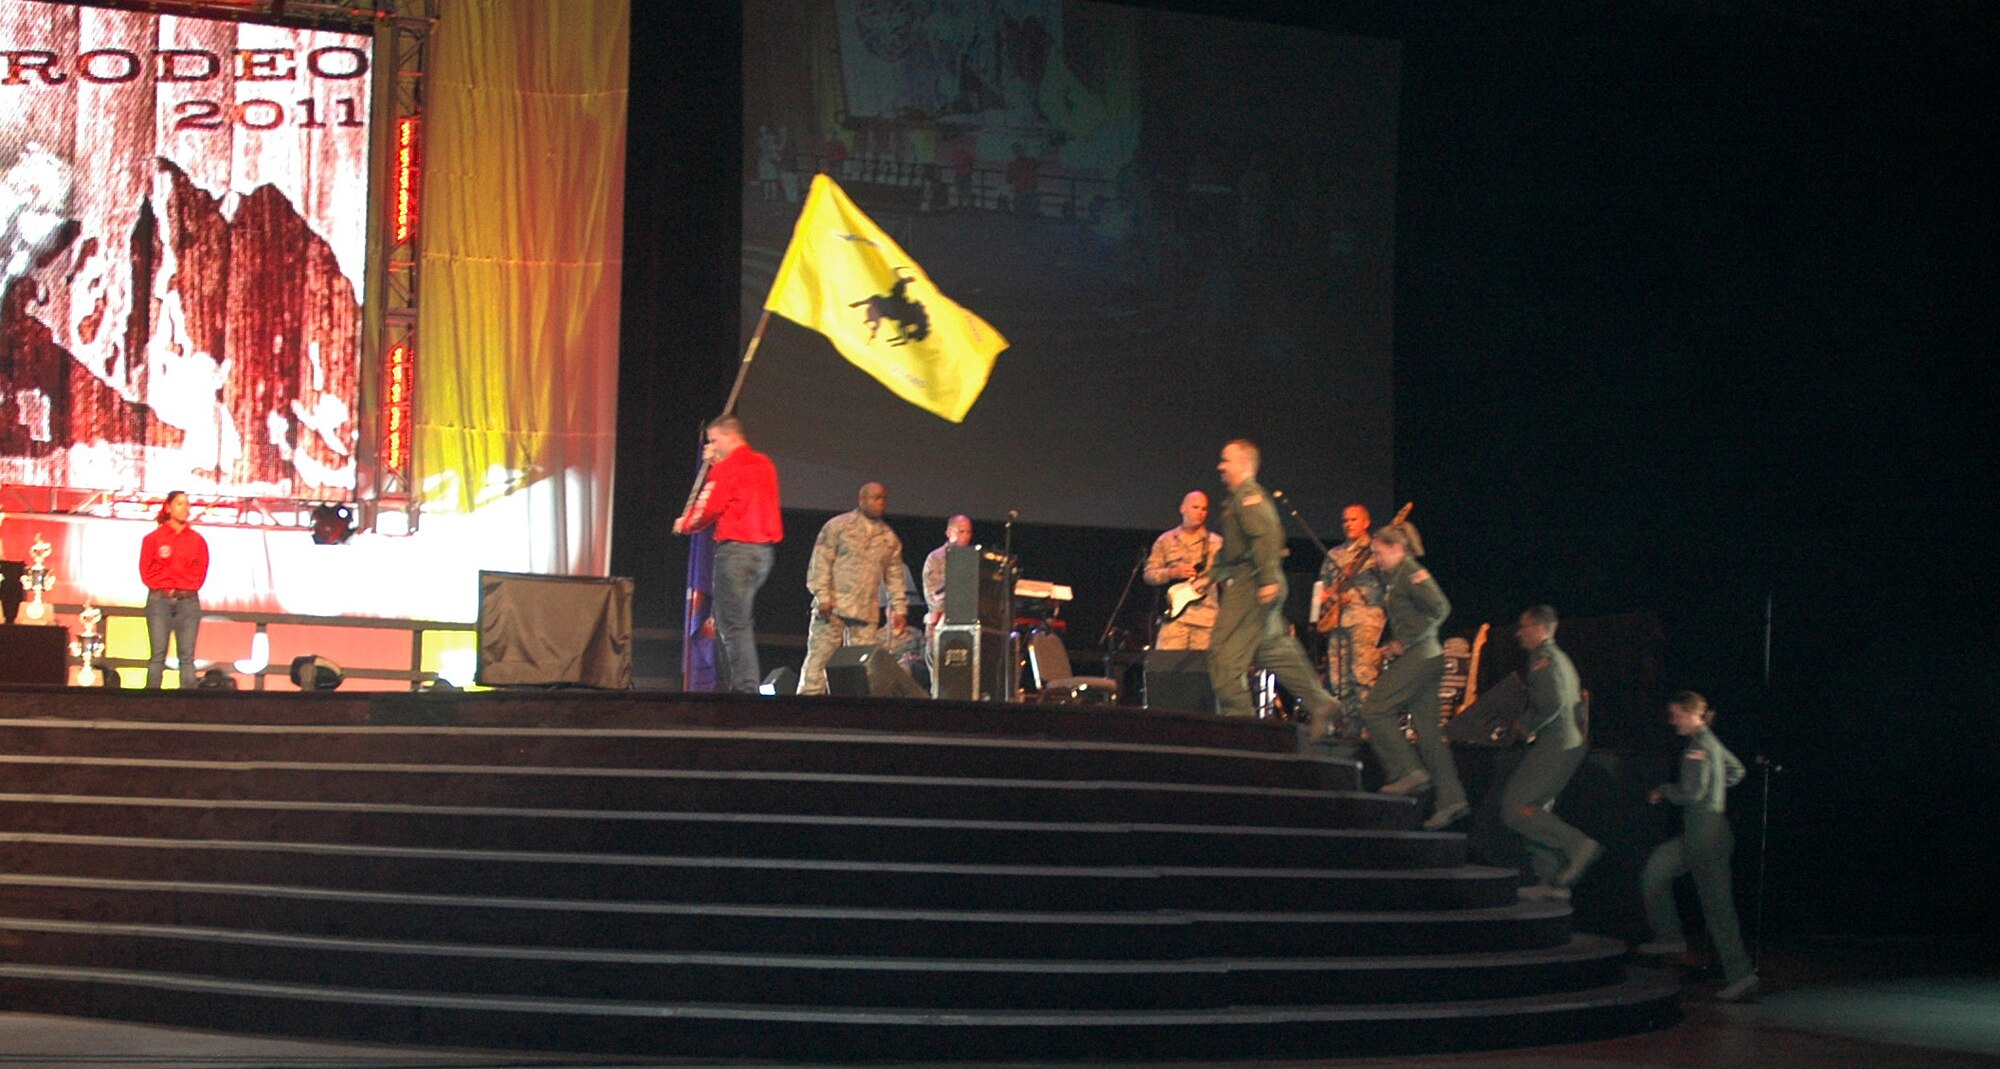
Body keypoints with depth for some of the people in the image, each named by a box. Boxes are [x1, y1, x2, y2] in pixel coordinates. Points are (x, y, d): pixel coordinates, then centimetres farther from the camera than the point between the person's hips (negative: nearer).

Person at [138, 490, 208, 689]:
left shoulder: (198, 540, 10)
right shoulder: (154, 538, 6)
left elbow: (200, 572, 11)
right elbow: (146, 570, 5)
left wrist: (187, 587, -1)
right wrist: (165, 588, -1)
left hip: (188, 601, 1)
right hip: (160, 600, -1)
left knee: (187, 656, -3)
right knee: (158, 655, -5)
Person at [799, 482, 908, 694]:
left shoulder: (890, 538, 16)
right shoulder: (838, 526, 3)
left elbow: (895, 577, 17)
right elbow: (820, 563, -3)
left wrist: (898, 609, 7)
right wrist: (823, 596, -12)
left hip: (868, 612, 4)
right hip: (833, 606, -4)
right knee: (819, 656, -8)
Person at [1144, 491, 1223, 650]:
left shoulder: (1216, 543, 11)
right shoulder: (1165, 541, 12)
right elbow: (1149, 574, 8)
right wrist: (1173, 573, -8)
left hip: (1207, 617, 0)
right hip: (1175, 613, 0)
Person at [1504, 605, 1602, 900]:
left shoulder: (1543, 658, -10)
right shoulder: (1559, 658, 22)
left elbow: (1553, 703, -22)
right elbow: (1578, 698, 26)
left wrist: (1528, 727, -10)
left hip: (1554, 746, -10)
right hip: (1568, 744, 10)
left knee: (1515, 809, -13)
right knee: (1533, 810, 12)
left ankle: (1577, 843, -15)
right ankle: (1551, 880, 7)